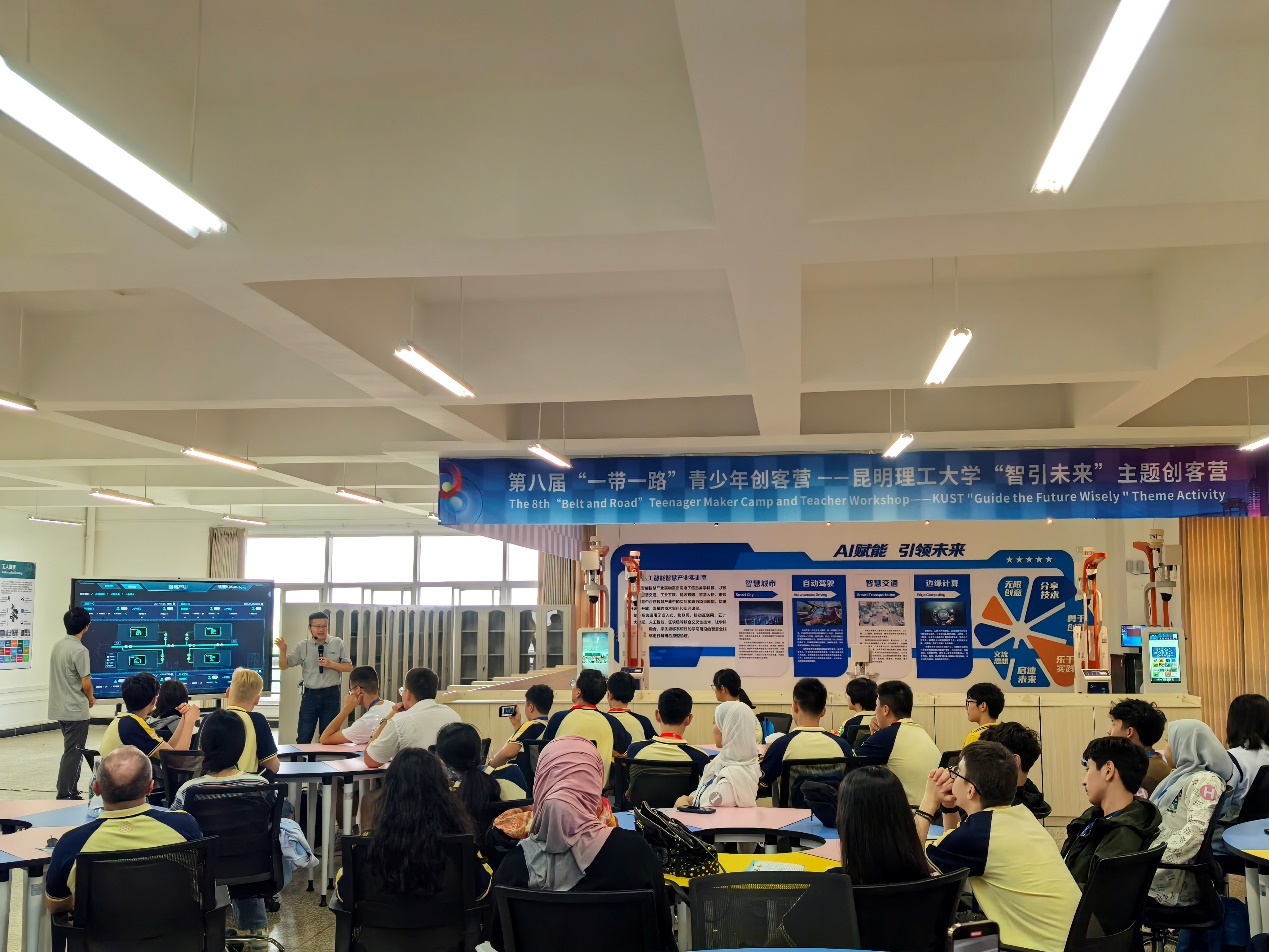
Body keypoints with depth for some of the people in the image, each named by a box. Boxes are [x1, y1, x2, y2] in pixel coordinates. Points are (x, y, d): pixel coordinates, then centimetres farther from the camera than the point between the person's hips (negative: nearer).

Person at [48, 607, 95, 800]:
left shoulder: (57, 646, 8)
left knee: (73, 752, 18)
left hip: (60, 709, 8)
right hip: (76, 711, -8)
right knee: (72, 754, -2)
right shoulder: (80, 650, -18)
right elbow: (86, 683, -18)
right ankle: (63, 796, -1)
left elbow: (61, 677, 13)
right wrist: (90, 698, 2)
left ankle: (72, 792, 24)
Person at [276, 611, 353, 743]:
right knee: (303, 737, 3)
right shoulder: (302, 647, 2)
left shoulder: (338, 644, 1)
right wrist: (283, 650, -17)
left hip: (331, 694, 0)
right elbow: (284, 666, 1)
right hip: (310, 694, 0)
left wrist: (331, 664, -13)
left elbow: (349, 667, 2)